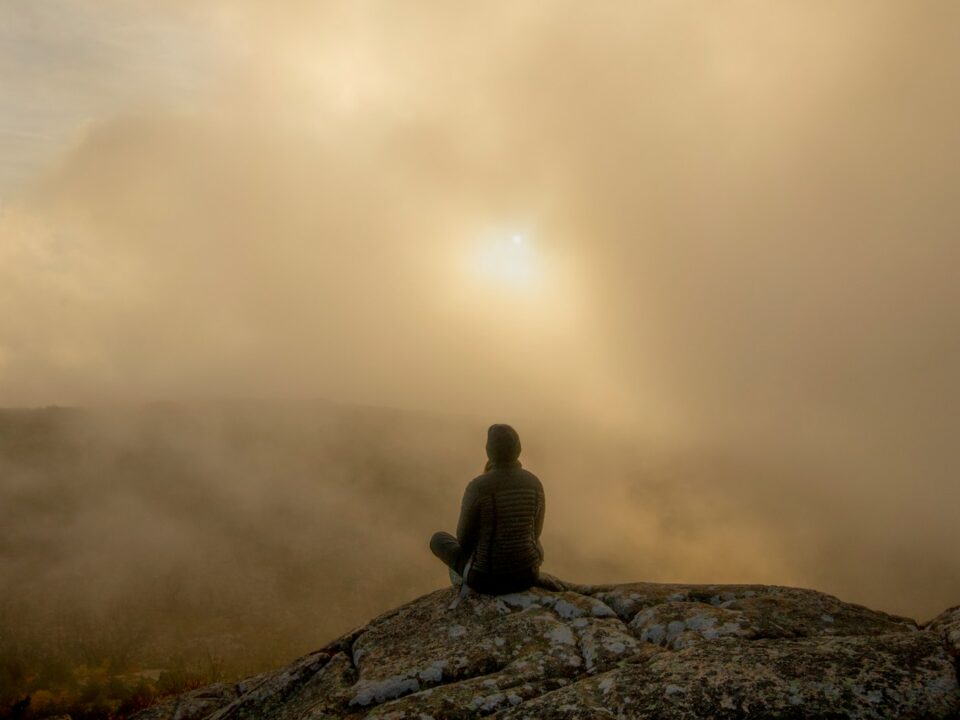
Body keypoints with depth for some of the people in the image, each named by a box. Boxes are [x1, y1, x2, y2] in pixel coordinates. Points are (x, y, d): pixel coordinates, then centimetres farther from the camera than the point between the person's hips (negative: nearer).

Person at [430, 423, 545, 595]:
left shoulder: (477, 487, -23)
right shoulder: (534, 483, -8)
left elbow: (464, 538, -9)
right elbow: (534, 533, 6)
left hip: (487, 574, -3)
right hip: (524, 572, 3)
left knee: (438, 539, 26)